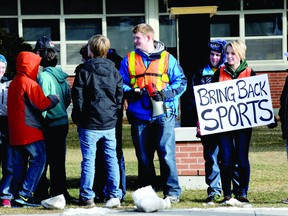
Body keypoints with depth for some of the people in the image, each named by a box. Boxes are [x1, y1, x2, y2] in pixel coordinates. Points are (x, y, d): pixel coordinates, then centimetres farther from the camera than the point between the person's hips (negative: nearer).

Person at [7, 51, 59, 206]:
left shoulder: (13, 83, 15)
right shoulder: (30, 83, -13)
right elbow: (42, 104, -15)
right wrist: (54, 99, 2)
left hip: (15, 132, 9)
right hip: (31, 132, -9)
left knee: (19, 164, 11)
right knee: (38, 160, -5)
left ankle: (17, 194, 11)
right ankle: (24, 194, -12)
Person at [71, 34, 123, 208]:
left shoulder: (84, 70, -6)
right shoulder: (114, 71, 6)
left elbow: (78, 96, -6)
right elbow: (120, 95, 7)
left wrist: (77, 118, 5)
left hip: (90, 123, -3)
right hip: (110, 122, 4)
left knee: (89, 159, 2)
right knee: (112, 158, 8)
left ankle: (87, 197, 5)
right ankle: (114, 195, 6)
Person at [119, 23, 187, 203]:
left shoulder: (167, 58, 5)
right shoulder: (129, 60, 12)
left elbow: (181, 82, 3)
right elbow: (121, 84, 12)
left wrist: (165, 93, -13)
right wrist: (132, 92, -8)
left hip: (163, 114, -3)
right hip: (139, 115, 3)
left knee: (166, 153, -8)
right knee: (143, 156, 7)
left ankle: (172, 192, -1)